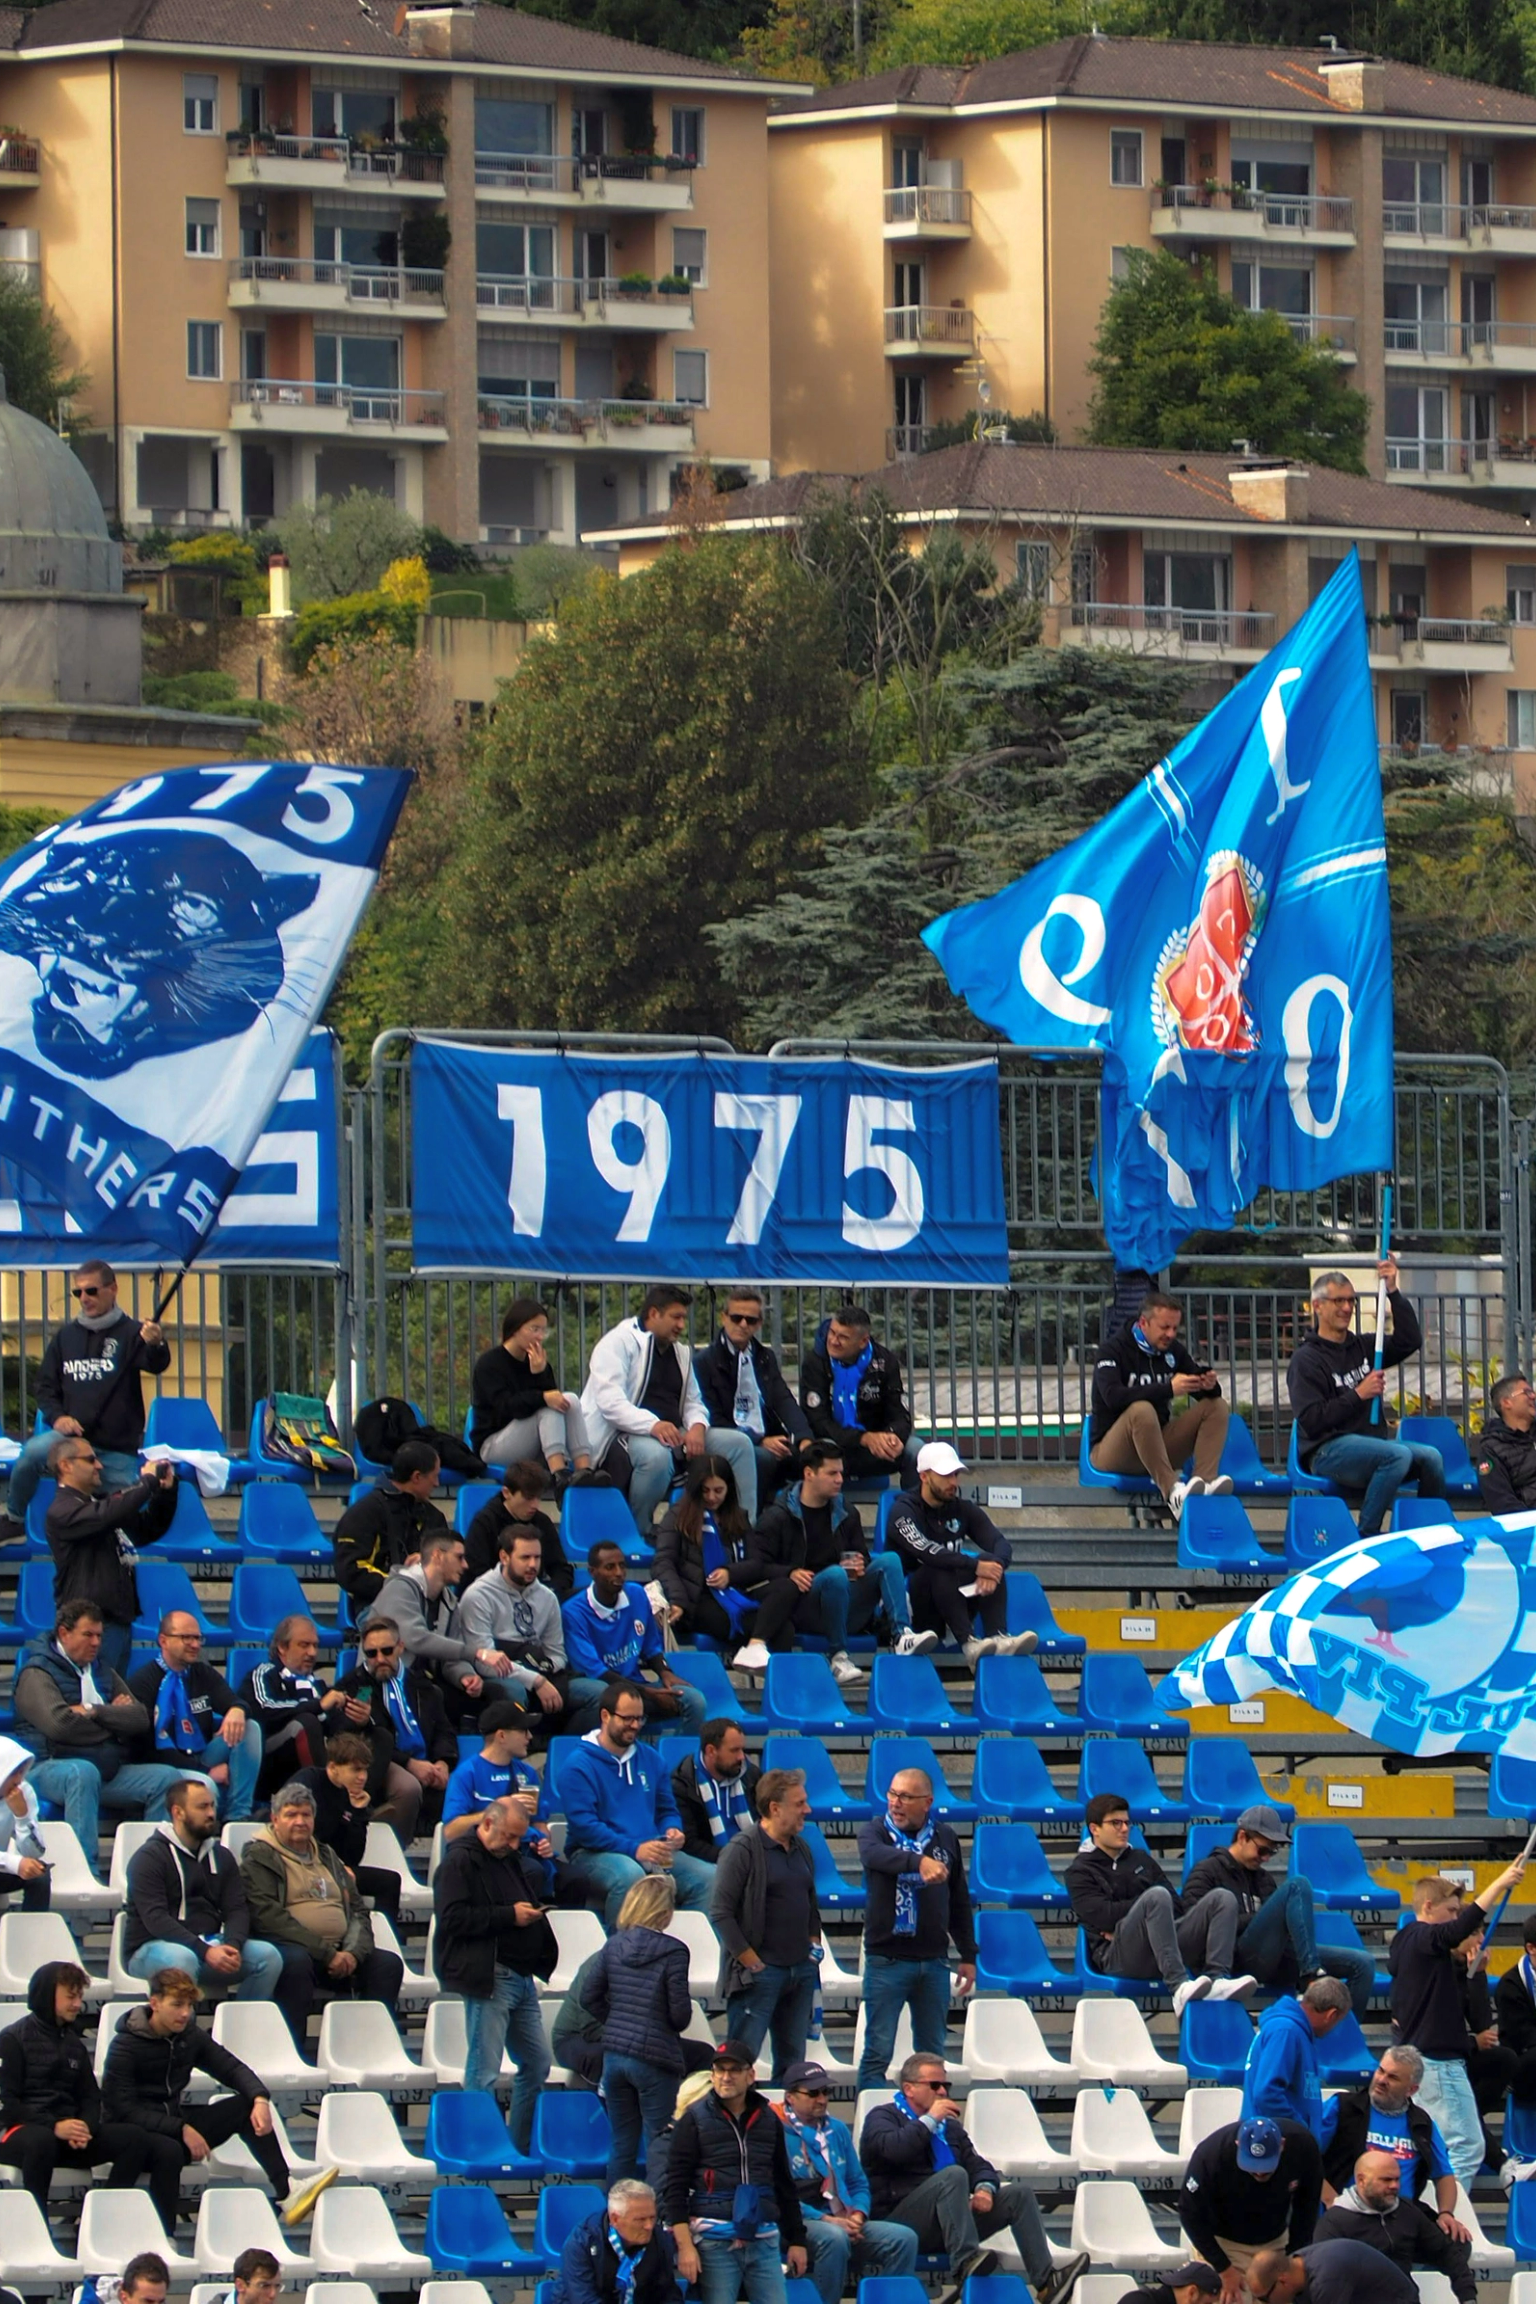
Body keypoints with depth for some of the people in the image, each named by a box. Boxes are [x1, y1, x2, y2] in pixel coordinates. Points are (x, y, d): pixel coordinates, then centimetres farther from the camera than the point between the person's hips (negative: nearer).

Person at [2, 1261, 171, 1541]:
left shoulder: (130, 1332, -3)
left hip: (120, 1449, -2)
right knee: (32, 1454, -24)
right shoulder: (65, 1336, 9)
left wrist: (156, 1346, -45)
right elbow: (46, 1385, 14)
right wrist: (56, 1417, -6)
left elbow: (157, 1365, -21)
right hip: (71, 1435, 2)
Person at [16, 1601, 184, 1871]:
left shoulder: (101, 1672, 19)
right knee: (84, 1772, -40)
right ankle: (85, 1870, -43)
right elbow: (59, 1724, -21)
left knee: (168, 1779, -9)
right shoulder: (37, 1674, -3)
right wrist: (112, 1718, -4)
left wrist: (94, 1712, -10)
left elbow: (140, 1719, 7)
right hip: (53, 1767, -7)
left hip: (108, 1772, 7)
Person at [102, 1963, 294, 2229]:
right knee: (169, 2150, -39)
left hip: (175, 2120, 7)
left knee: (246, 2106, -7)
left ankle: (286, 2190, -14)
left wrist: (260, 2099, -11)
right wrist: (180, 2129, -27)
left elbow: (232, 2069, 10)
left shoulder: (190, 2036, 3)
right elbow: (122, 2109, -21)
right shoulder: (126, 2045, -15)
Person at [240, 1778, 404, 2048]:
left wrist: (353, 1952, -5)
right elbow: (267, 1916, -12)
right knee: (296, 1961, -38)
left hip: (338, 1953, 6)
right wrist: (326, 1953, -17)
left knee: (388, 1964, -14)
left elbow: (358, 1912, 19)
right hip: (288, 1945, -6)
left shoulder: (328, 1858, 25)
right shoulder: (259, 1856, 3)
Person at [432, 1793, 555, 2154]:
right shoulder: (460, 1862, -7)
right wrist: (509, 1916, -16)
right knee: (483, 2071, -8)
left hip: (521, 1975, 9)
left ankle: (522, 2147, 18)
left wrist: (534, 1908, 15)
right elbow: (453, 1918, -18)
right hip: (487, 1976, -9)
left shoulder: (510, 1859, 20)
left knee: (536, 2063, 10)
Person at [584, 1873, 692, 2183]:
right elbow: (680, 2012, -13)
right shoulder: (672, 1951, -13)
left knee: (622, 2144, 14)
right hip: (655, 2058, -5)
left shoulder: (613, 1946, 3)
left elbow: (590, 1998, 6)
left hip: (614, 2054, 5)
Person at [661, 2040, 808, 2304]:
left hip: (764, 2241, 3)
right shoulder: (695, 2119, 2)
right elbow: (674, 2187, -1)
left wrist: (796, 2240, 18)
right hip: (715, 2240, -3)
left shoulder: (768, 2120, 14)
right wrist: (685, 2246, -11)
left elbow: (785, 2184, 22)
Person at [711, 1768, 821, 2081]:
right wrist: (748, 1958, -14)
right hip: (759, 1972, -7)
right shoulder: (742, 1850, -10)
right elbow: (720, 1912, -14)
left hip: (801, 1970, 7)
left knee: (792, 2061, 10)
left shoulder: (800, 1849, 13)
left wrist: (814, 1942, 11)